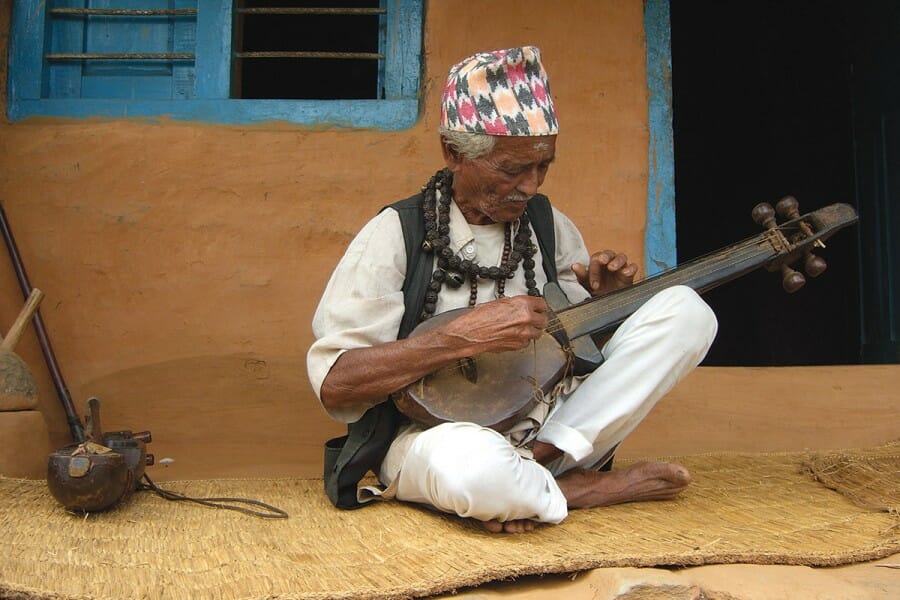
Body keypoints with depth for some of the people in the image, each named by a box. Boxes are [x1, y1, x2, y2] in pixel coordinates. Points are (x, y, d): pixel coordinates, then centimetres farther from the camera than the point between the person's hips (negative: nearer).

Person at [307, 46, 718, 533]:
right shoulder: (397, 233, -8)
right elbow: (333, 383, -16)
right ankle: (585, 488, -12)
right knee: (470, 465, -43)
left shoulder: (548, 224, 8)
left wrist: (603, 294, -6)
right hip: (438, 427, -5)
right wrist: (463, 336, -25)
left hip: (551, 419, 6)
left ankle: (540, 459, -17)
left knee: (685, 310, -10)